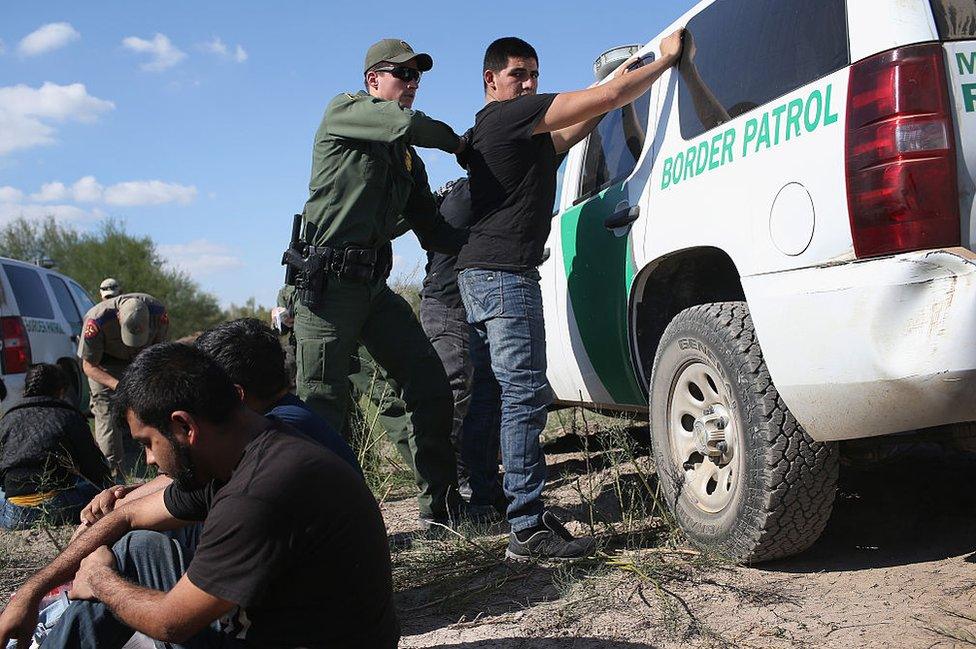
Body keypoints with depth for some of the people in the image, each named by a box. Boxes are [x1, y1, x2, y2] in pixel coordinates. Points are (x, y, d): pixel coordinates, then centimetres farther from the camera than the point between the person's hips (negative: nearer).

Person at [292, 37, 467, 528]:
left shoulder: (408, 161, 21)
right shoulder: (342, 111, 2)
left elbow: (432, 230, 18)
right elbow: (407, 123, -17)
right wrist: (455, 142, 1)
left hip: (376, 285, 7)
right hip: (329, 281, -7)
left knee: (431, 390, 2)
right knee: (322, 405, -7)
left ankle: (440, 505, 11)